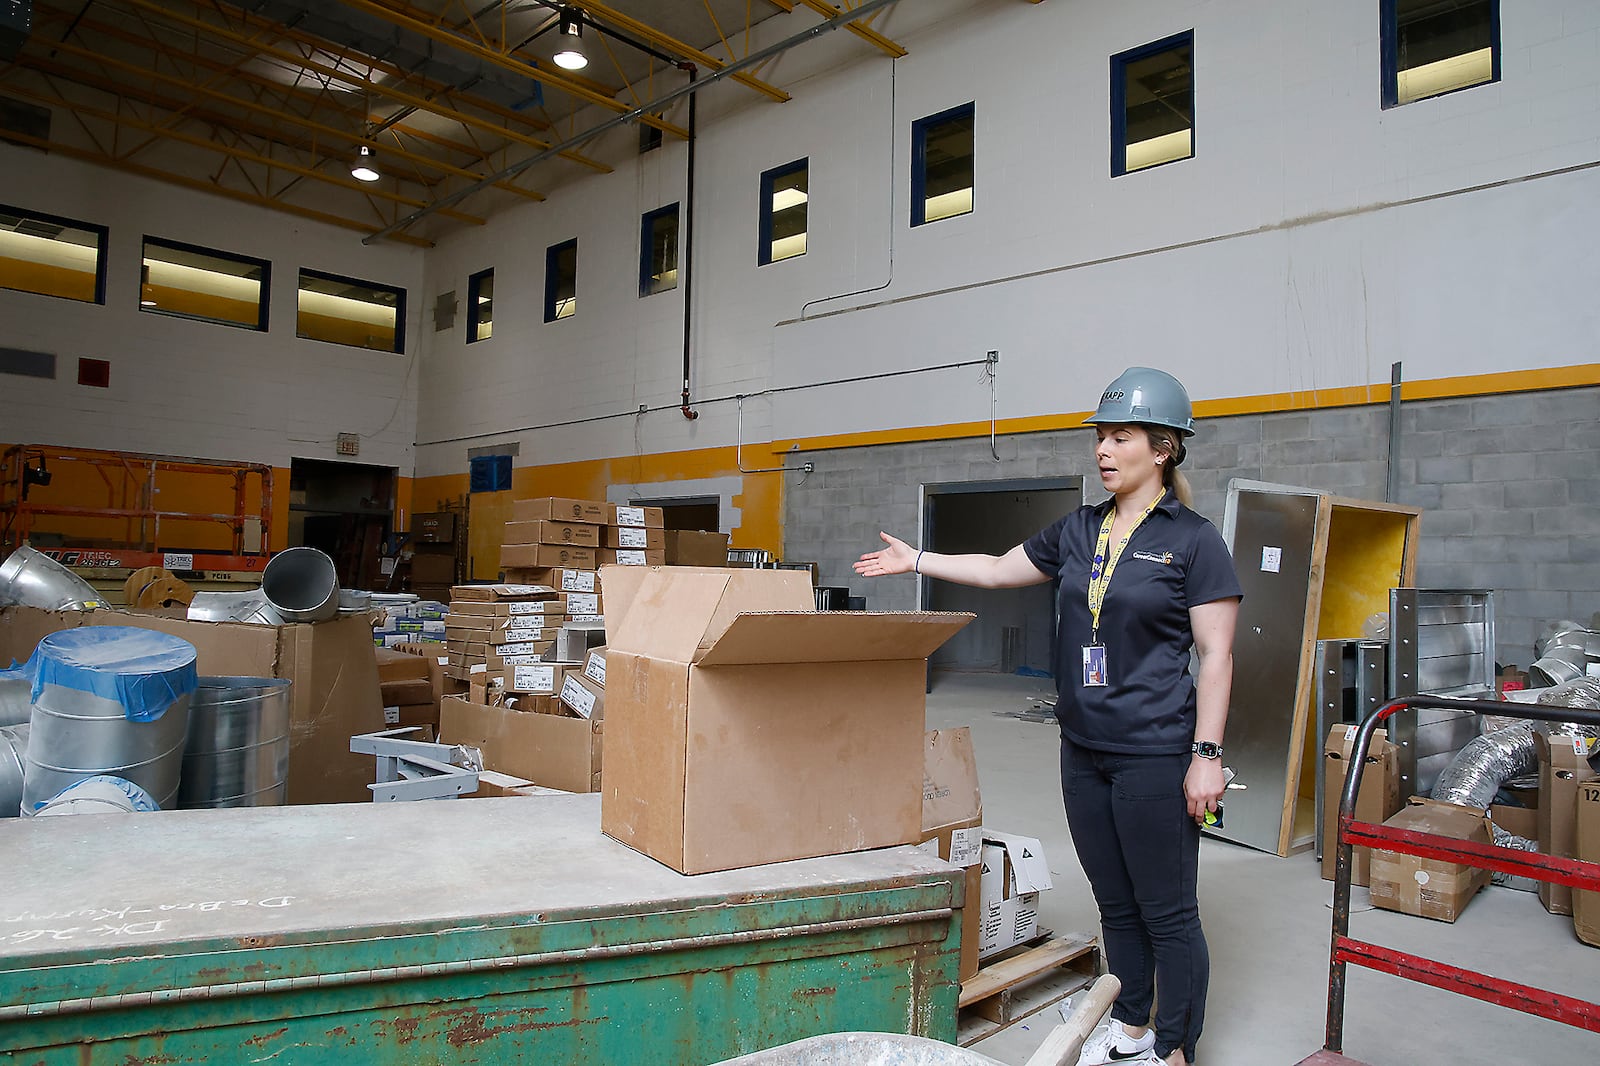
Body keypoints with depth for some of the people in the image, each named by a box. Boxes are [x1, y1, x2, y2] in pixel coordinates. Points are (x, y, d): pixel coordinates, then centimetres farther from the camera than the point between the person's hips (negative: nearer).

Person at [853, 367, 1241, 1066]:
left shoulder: (1193, 541, -8)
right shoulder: (1079, 531, 9)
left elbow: (1216, 656, -10)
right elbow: (998, 570, 19)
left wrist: (1207, 755, -14)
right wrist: (916, 560, 16)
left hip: (1156, 755, -6)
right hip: (1084, 749, 6)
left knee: (1167, 914, 5)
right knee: (1116, 904, 19)